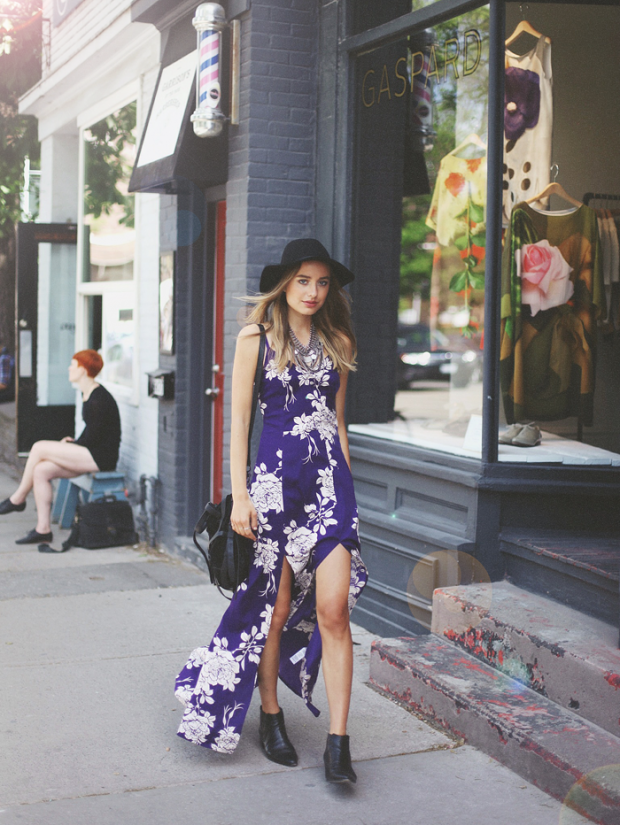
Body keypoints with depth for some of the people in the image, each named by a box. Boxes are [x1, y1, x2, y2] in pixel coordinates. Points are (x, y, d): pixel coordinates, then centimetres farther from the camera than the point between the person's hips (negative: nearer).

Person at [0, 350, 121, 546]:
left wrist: (70, 444, -4)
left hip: (102, 456, -10)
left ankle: (17, 499, 5)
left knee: (39, 448, -13)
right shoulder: (88, 395, 15)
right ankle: (43, 529, -6)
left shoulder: (98, 399, -17)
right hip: (90, 455, 10)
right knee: (41, 470, -6)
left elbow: (93, 438, -17)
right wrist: (73, 443, 6)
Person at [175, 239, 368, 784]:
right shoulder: (256, 339, 1)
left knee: (333, 609, -7)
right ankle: (271, 719, 26)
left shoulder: (337, 342, 11)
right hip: (275, 477, -2)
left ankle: (338, 743, -4)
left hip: (330, 479, 2)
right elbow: (239, 419, 0)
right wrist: (239, 495, -6)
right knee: (276, 609, 5)